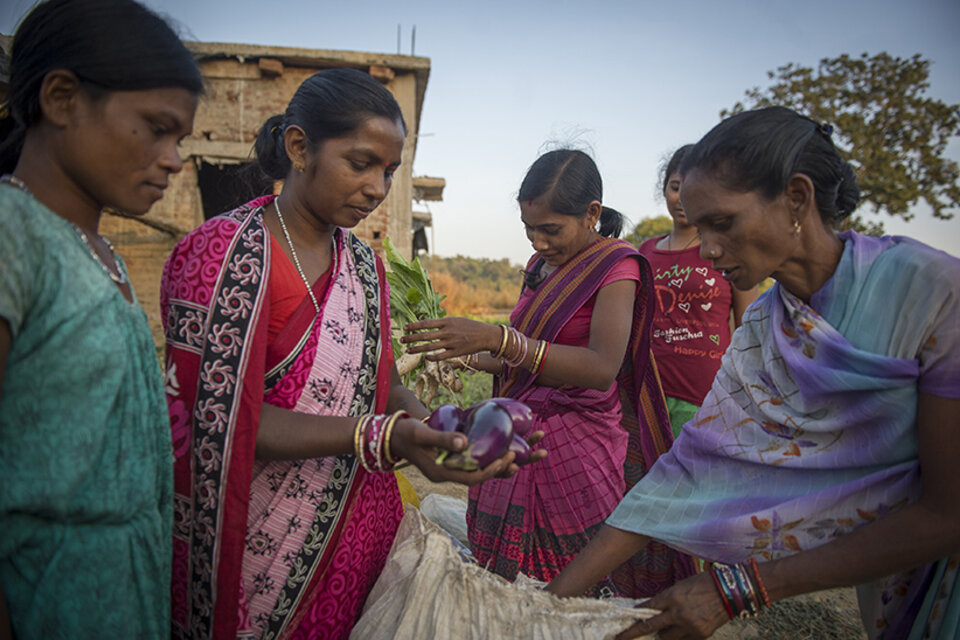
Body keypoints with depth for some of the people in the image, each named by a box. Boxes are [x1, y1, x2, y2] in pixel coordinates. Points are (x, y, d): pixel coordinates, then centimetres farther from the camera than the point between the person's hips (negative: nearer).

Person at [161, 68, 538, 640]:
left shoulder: (365, 264, 7)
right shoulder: (224, 252, -13)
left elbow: (384, 387, 5)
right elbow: (220, 420, -20)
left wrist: (447, 428, -16)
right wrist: (384, 437, -31)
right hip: (262, 548, -5)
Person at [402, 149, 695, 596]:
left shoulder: (616, 265, -8)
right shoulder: (540, 265, 13)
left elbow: (601, 368, -25)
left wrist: (497, 338, -34)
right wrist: (465, 355, 1)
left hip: (578, 452, -6)